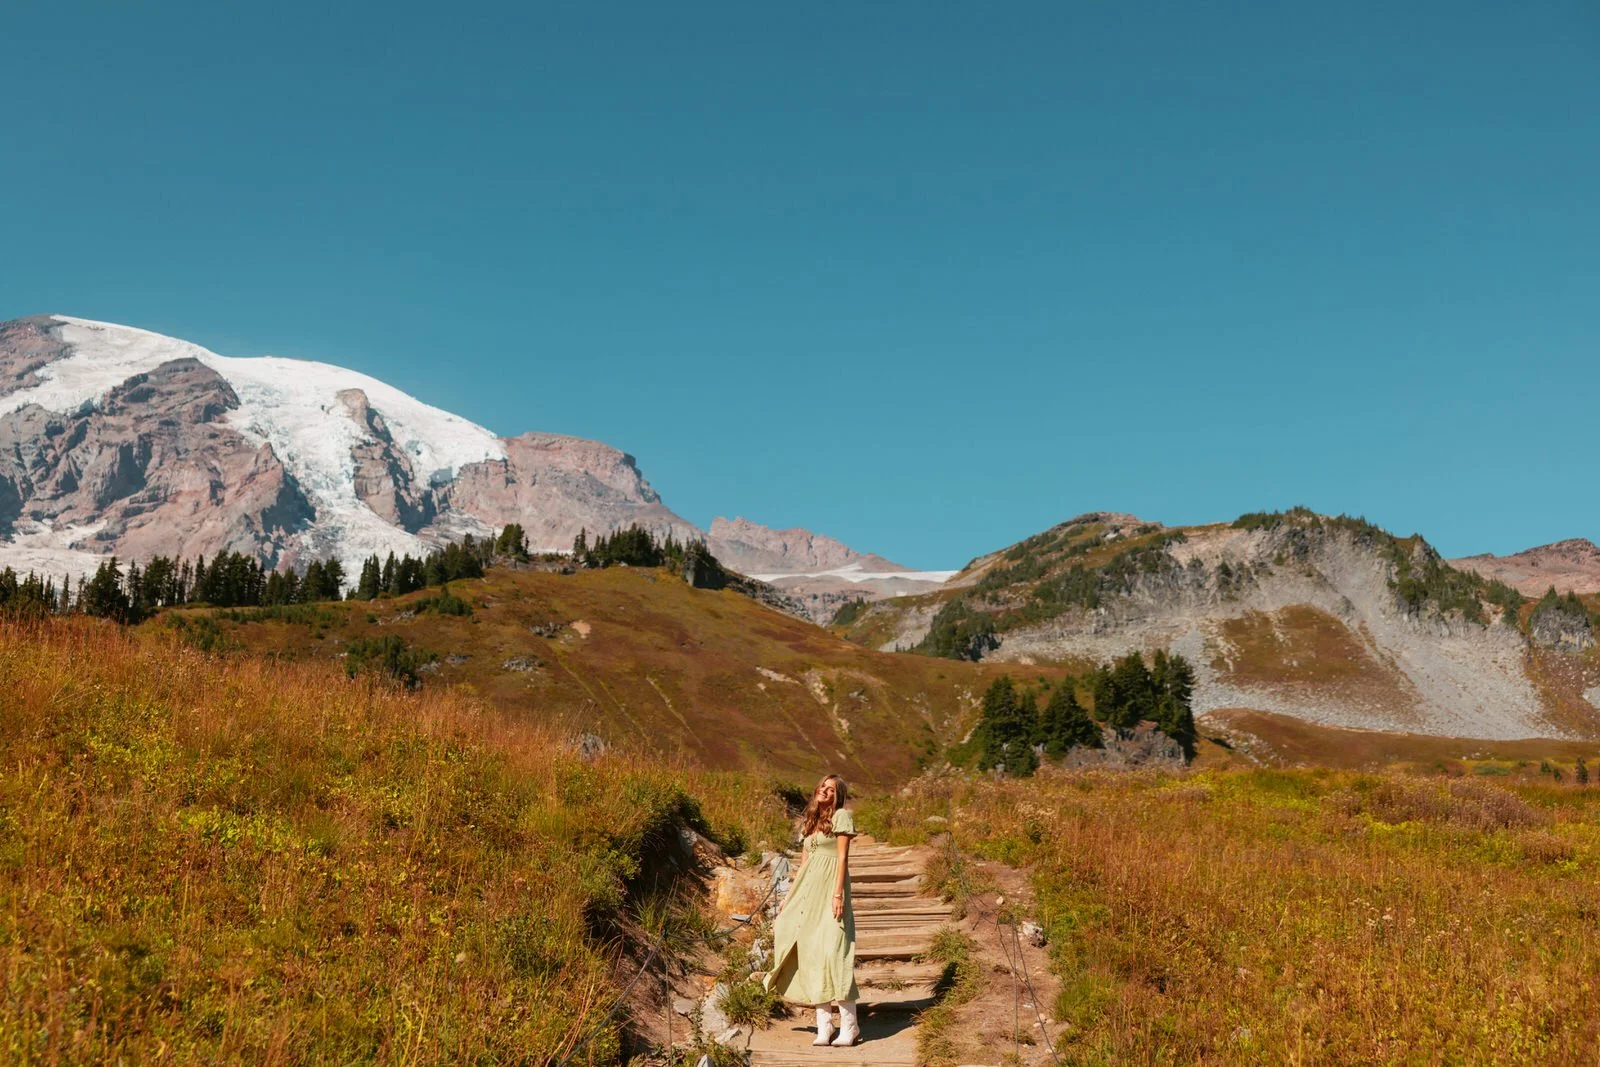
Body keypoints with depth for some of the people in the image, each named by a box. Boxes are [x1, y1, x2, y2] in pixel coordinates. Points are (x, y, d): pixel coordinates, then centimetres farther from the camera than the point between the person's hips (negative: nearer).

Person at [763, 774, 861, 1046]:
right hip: (808, 889, 7)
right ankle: (824, 1025, 2)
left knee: (832, 950, -14)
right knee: (810, 952, 0)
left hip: (829, 887, -7)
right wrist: (791, 900, 16)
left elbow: (843, 857, -7)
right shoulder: (808, 822, 20)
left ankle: (849, 1024, -9)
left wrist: (838, 893, -16)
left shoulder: (841, 816, 1)